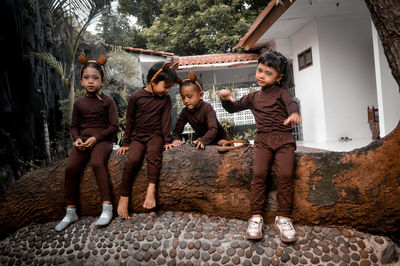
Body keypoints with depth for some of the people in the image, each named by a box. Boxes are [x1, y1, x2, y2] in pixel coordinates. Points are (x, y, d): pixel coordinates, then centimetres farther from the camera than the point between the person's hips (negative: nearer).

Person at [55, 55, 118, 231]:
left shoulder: (107, 101, 3)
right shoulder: (79, 103, 15)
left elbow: (114, 126, -2)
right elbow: (74, 126, 17)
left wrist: (96, 138, -13)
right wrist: (77, 139, -5)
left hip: (102, 140, -4)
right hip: (83, 141, 4)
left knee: (97, 163, -34)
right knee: (71, 167, -20)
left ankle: (107, 207, -29)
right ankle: (71, 212, -9)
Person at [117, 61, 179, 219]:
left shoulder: (165, 99, 6)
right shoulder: (136, 97, -1)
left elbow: (165, 120, 6)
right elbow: (129, 121, 4)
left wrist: (167, 141, -3)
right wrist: (126, 143, 6)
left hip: (155, 135, 1)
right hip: (137, 136, -1)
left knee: (153, 151, -33)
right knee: (132, 160, -26)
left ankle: (151, 189, -35)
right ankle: (124, 197, -17)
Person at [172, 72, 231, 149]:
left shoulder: (207, 107, -23)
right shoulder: (185, 111, -7)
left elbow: (213, 129, -36)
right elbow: (177, 130, -5)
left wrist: (202, 141, -53)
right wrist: (176, 139, -29)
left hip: (221, 139, -6)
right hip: (205, 140, 7)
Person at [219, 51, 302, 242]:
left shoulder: (281, 92, 11)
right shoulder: (253, 97, 21)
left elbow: (291, 103, -10)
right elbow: (234, 108, 28)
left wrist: (294, 113, -35)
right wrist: (226, 99, 5)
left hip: (283, 138, -2)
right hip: (262, 140, 2)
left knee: (285, 174, -21)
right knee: (258, 173, -20)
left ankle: (283, 217, -9)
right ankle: (256, 217, -13)